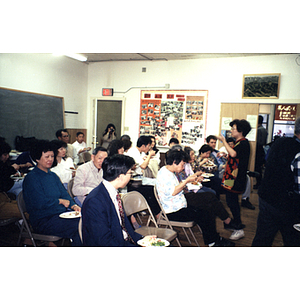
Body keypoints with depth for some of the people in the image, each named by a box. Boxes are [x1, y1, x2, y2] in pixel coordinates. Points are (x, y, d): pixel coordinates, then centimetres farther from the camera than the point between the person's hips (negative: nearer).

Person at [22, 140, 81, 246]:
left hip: (62, 214, 7)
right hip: (44, 221, -7)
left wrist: (73, 205, -6)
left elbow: (64, 194, 14)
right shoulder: (31, 178, -6)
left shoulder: (53, 176, 18)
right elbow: (41, 203, -16)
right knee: (79, 226, -26)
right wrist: (61, 201, -5)